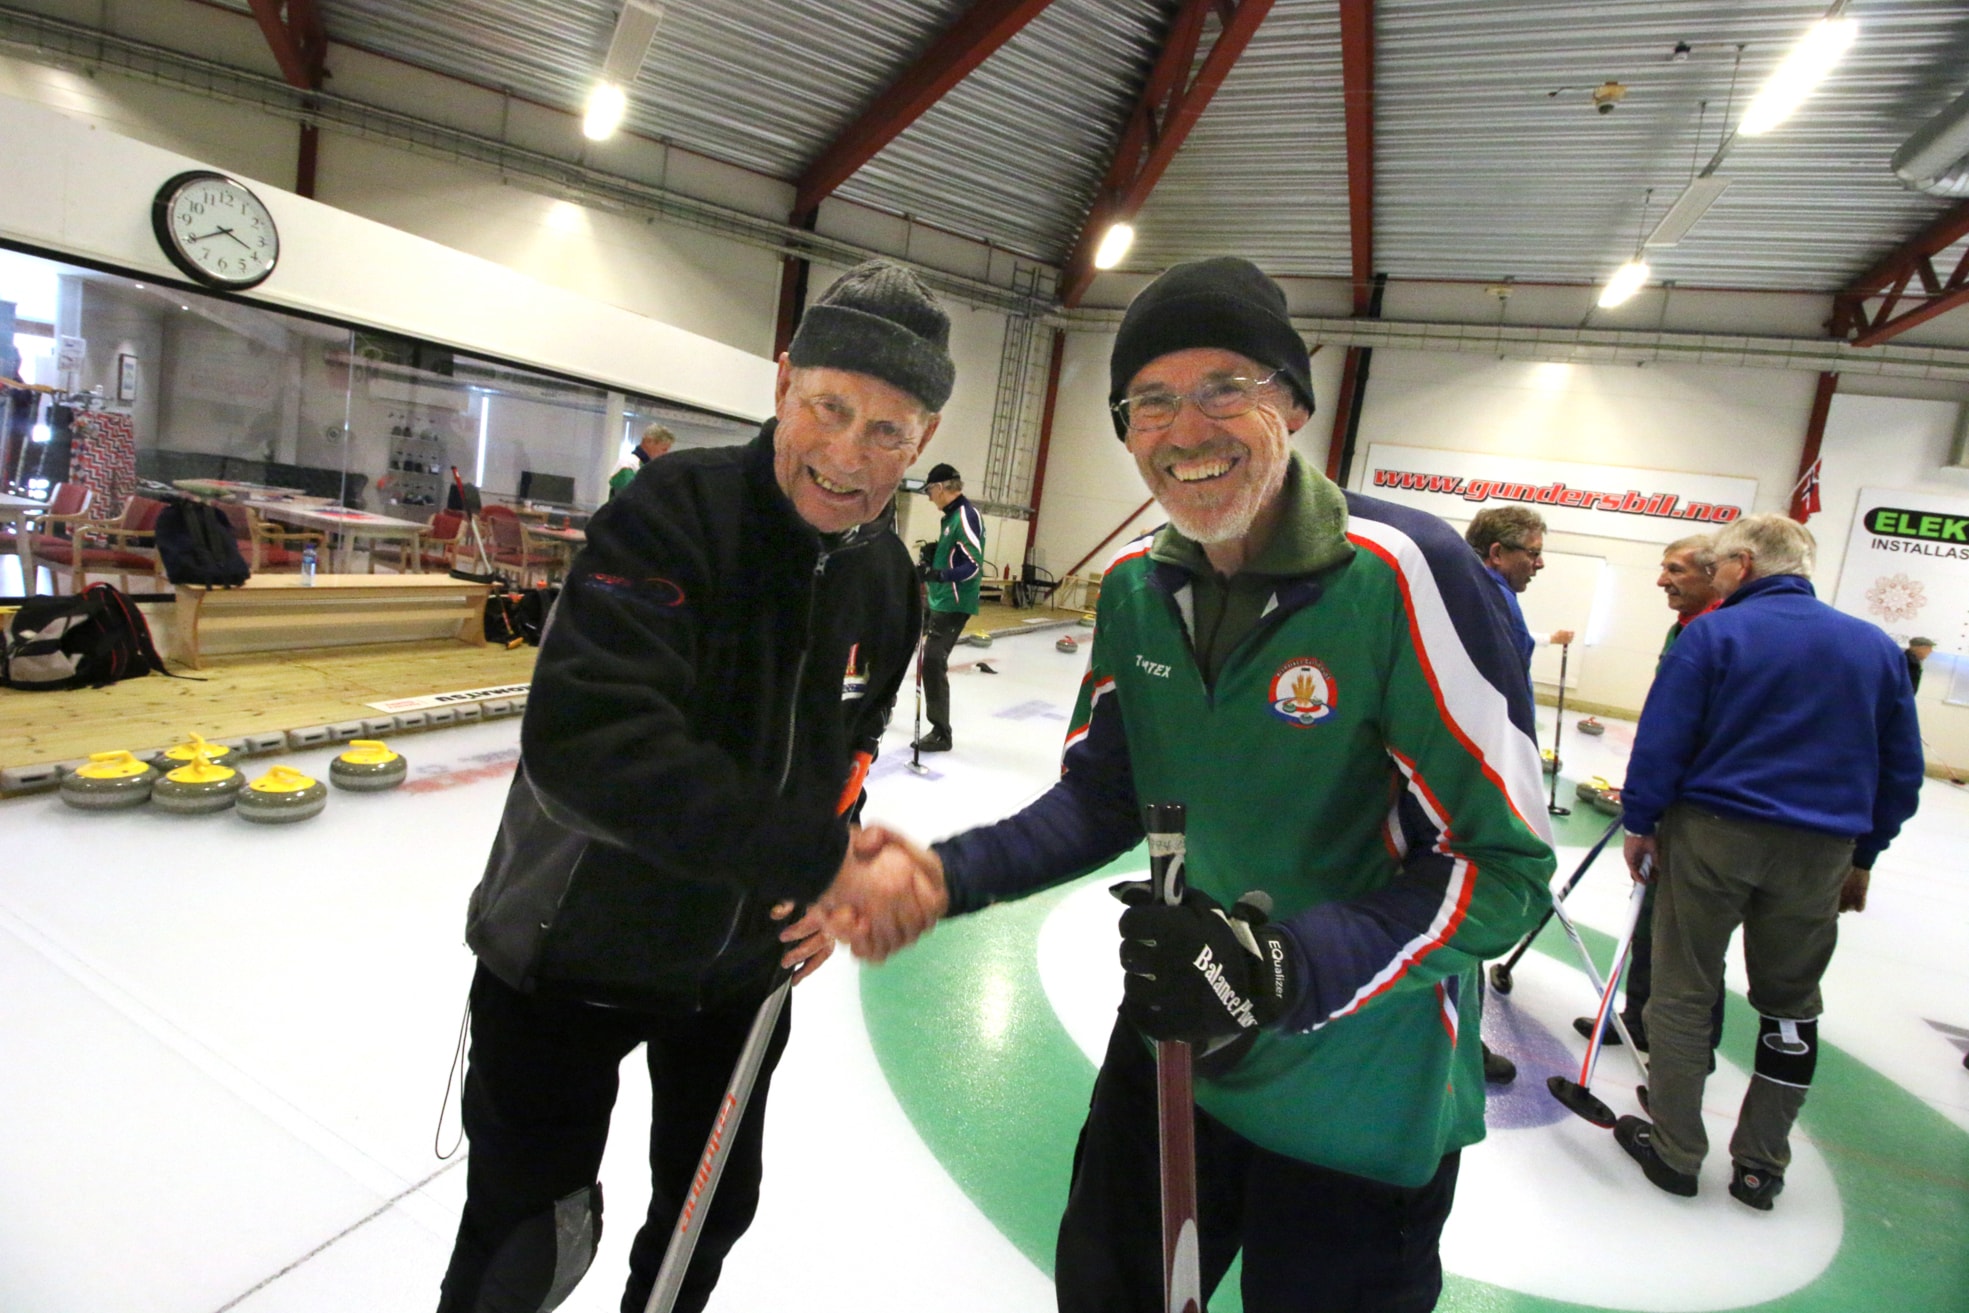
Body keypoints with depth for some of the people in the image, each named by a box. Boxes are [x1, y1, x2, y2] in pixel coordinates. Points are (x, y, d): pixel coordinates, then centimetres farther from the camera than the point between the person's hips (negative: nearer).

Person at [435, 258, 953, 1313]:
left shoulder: (888, 578, -5)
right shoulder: (670, 517, -26)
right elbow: (584, 744, -39)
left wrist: (831, 882, -6)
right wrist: (812, 856, -35)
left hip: (742, 959, 6)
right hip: (573, 954, -5)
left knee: (714, 1206, 24)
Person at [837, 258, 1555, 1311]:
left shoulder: (1401, 572, -25)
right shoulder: (1138, 586, -6)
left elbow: (1505, 868, -22)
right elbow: (1103, 798, 2)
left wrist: (1284, 968, -34)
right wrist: (952, 875, -13)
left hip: (1357, 1105, -5)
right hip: (1170, 1050, 6)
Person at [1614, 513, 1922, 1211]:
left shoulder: (1713, 633, -9)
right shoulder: (1876, 647, 6)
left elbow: (1662, 741, -12)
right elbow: (1902, 769, 11)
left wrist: (1640, 823, -2)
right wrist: (1863, 855, 18)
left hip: (1711, 836, -4)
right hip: (1820, 853, 4)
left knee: (1683, 993, 8)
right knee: (1791, 1007, 16)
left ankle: (1673, 1152, 16)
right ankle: (1761, 1166, 25)